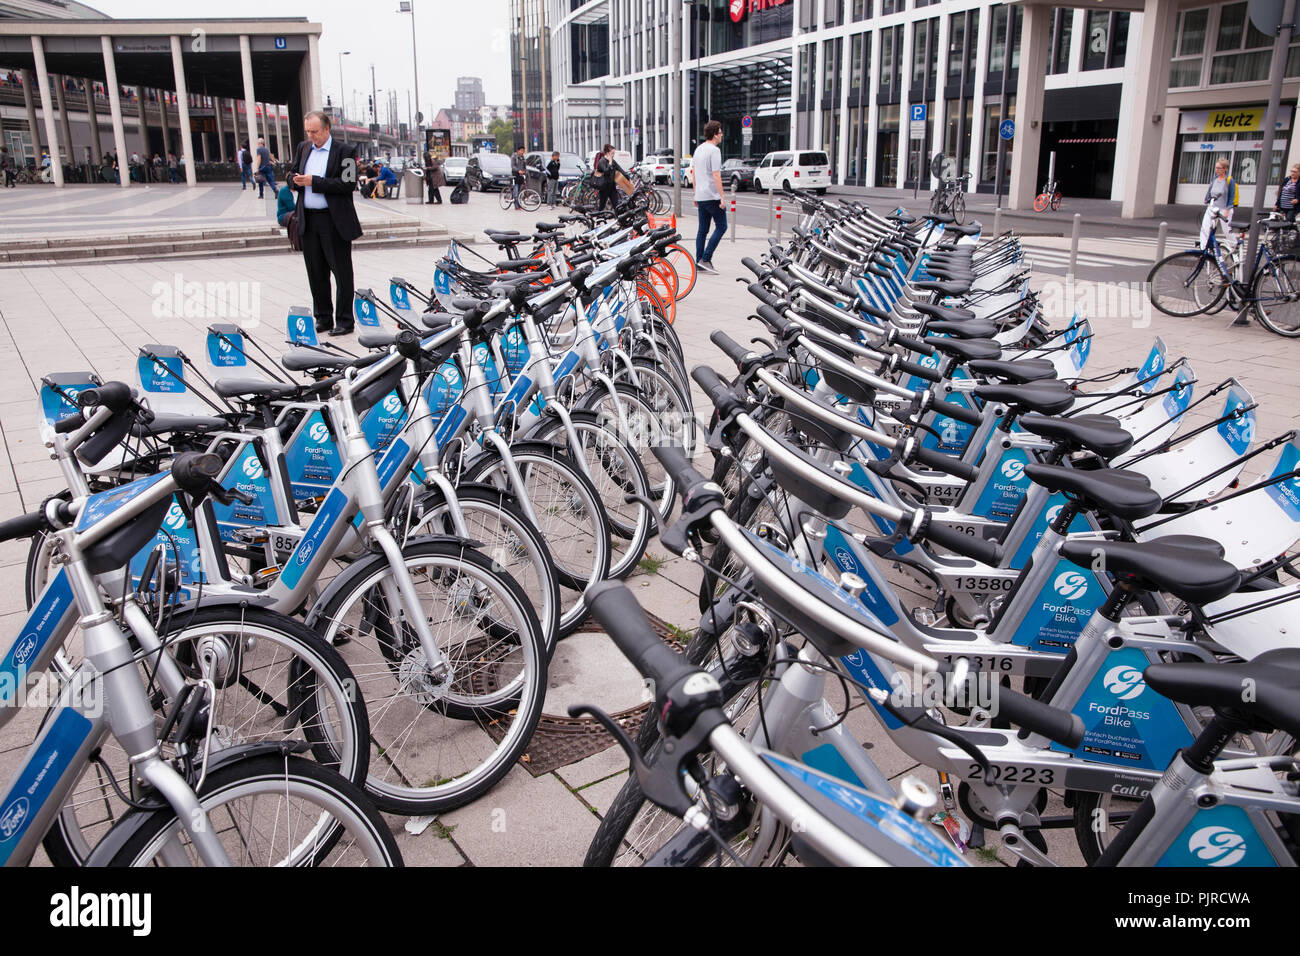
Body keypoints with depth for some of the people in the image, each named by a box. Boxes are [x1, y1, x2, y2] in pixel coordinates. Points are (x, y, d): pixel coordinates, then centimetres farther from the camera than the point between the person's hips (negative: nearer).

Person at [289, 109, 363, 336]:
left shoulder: (345, 151, -5)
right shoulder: (303, 148, 14)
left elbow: (349, 184, -15)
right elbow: (292, 174, 21)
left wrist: (314, 181, -18)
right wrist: (296, 180, -4)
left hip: (335, 221, -6)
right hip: (308, 221, 6)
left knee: (342, 273, 0)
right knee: (316, 273, 11)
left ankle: (344, 321, 6)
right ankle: (323, 318, 21)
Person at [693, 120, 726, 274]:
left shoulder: (698, 149, 14)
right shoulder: (714, 150, -13)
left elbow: (694, 172, 19)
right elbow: (716, 176, -18)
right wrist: (722, 197, -17)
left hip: (700, 196, 9)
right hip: (712, 196, -9)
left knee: (702, 229, 10)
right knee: (721, 227, -2)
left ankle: (699, 263, 9)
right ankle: (705, 259, -8)